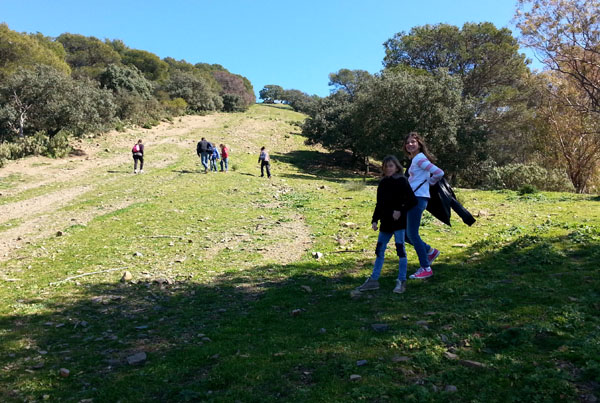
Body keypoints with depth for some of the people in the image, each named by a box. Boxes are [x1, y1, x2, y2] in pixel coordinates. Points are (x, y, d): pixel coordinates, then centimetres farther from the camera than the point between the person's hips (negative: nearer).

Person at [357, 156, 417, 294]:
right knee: (379, 250, 10)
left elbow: (412, 200, -11)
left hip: (398, 222, -7)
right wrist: (374, 220, 10)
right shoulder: (383, 183, 12)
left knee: (400, 249, -3)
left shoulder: (401, 181, -6)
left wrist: (400, 210, -17)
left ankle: (401, 281, 5)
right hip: (385, 223, 7)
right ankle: (374, 280, 18)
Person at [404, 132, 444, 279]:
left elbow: (439, 173, -20)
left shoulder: (419, 159, -12)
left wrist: (428, 182, -5)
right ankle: (430, 251, 26)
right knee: (405, 233, 12)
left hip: (418, 198, -10)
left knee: (412, 234, -6)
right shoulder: (414, 159, 17)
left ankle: (426, 268, 4)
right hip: (411, 198, 10)